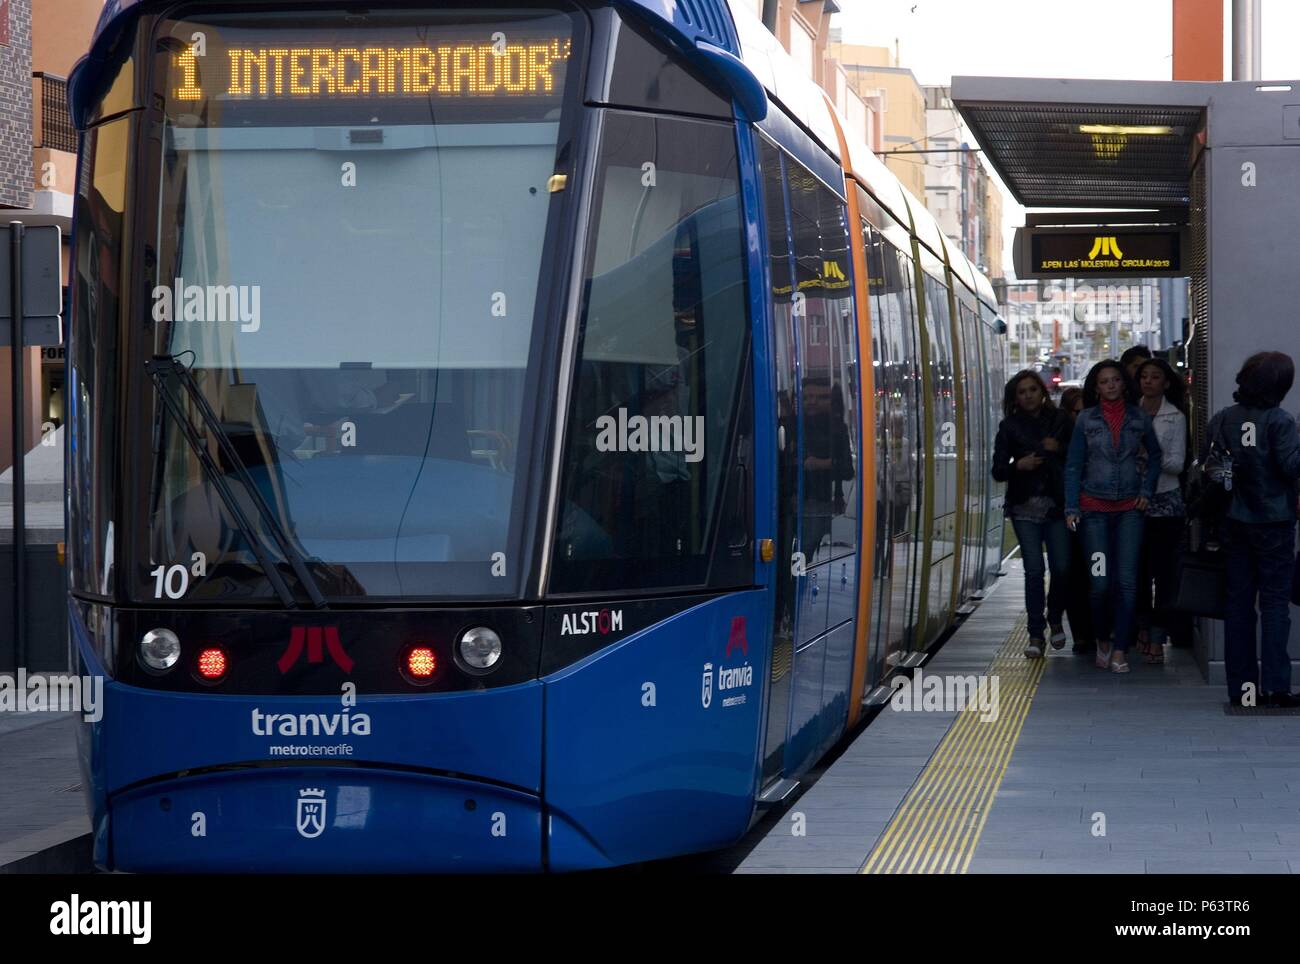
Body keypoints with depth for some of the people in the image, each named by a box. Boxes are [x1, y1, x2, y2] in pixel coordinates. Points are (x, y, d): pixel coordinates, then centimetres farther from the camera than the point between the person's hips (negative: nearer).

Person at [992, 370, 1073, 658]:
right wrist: (1018, 465, -15)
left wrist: (1060, 448, -10)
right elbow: (998, 470, 4)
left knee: (1062, 568, -2)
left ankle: (1055, 619, 24)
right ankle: (1035, 635, -1)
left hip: (1057, 505, 1)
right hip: (1026, 507, 0)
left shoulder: (1059, 421, 7)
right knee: (1034, 570, -6)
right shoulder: (1010, 427, 7)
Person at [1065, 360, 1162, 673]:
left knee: (1126, 581, -5)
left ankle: (1120, 650, -1)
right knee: (1100, 582, -3)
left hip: (1129, 507, 1)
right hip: (1094, 507, -1)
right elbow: (1073, 466, 3)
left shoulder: (1139, 418, 4)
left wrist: (1146, 490, 6)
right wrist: (1071, 509, -3)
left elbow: (1155, 455, 18)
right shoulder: (1086, 420, 2)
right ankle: (1102, 639, 18)